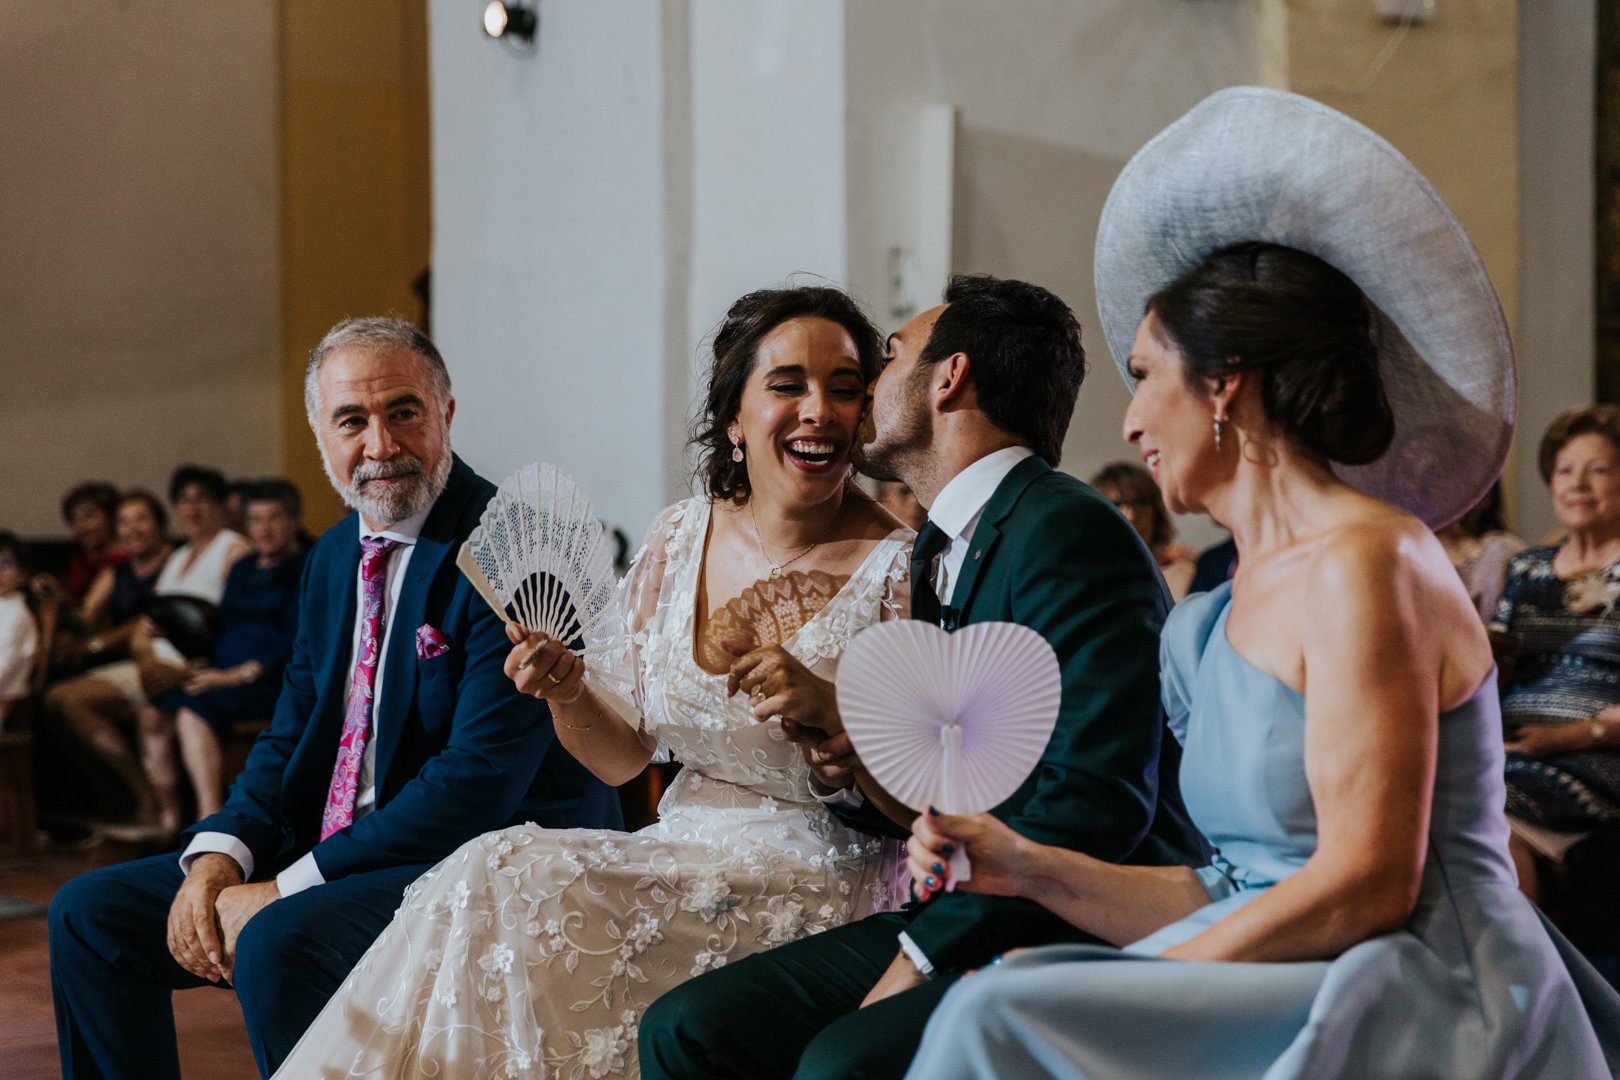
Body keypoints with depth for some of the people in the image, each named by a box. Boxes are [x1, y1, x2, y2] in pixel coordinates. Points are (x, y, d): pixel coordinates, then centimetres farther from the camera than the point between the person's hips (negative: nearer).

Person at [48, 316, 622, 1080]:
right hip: (342, 851, 9)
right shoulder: (336, 556, 13)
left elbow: (481, 776, -22)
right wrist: (219, 853, -6)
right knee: (91, 913, 2)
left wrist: (290, 887, -21)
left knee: (278, 942, -34)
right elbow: (291, 736, 15)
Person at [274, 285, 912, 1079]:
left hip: (827, 886, -5)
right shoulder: (679, 539, 6)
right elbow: (620, 758, 11)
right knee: (495, 878, -21)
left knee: (509, 885, -21)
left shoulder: (900, 565, -10)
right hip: (686, 855, 5)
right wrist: (568, 694, -10)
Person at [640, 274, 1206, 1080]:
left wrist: (925, 953, -17)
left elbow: (1096, 799, -21)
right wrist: (847, 745, 2)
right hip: (967, 918, 9)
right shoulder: (942, 548, 18)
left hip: (1088, 936, -9)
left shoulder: (1069, 531, -13)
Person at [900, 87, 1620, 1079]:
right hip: (1306, 992, 8)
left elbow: (1366, 884, -17)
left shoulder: (1366, 562, -12)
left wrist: (1132, 995, -14)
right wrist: (1032, 869, 7)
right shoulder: (1233, 609, 15)